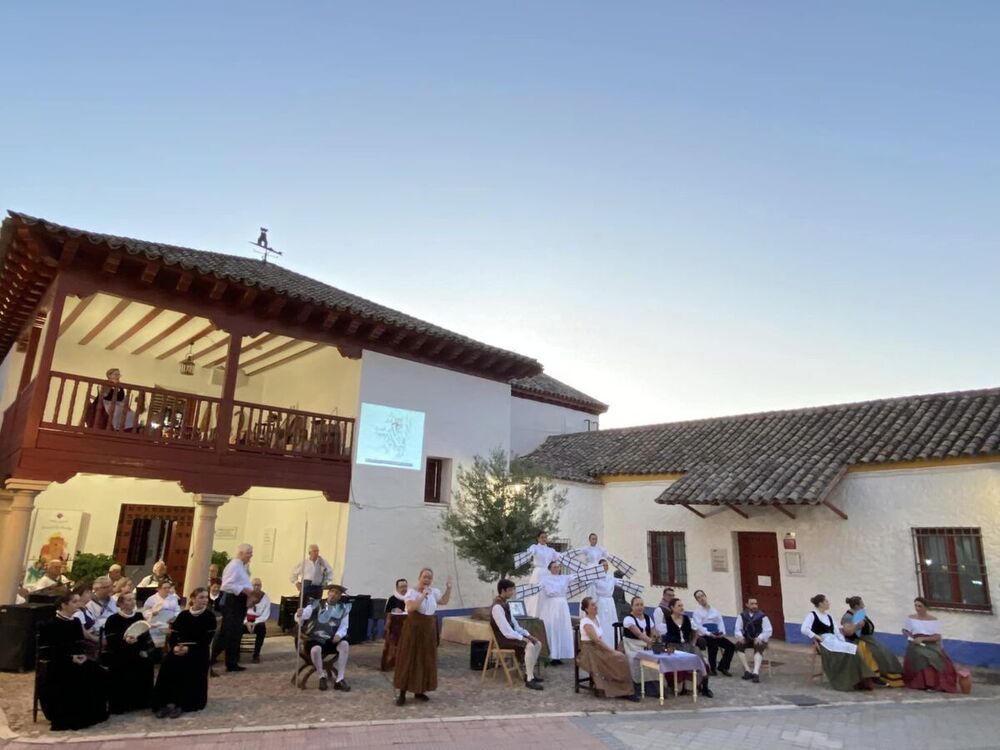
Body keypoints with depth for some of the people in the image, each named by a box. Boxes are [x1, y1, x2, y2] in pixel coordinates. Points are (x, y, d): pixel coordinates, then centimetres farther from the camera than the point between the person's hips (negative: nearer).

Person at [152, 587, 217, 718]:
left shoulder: (209, 616, -2)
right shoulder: (183, 615, 8)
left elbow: (207, 640, -8)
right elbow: (172, 636, 4)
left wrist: (189, 649, -19)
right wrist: (174, 647, -17)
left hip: (198, 651, -2)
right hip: (179, 649, 3)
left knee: (186, 668, -29)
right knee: (168, 664, -26)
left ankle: (180, 704, -16)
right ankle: (167, 702, -16)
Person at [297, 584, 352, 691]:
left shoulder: (343, 608, 4)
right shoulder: (317, 604, -4)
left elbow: (343, 627, 4)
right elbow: (301, 616, -12)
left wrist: (339, 635, -18)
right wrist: (299, 615, -37)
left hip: (331, 640, 3)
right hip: (315, 639, -2)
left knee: (345, 644, -26)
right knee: (316, 649, -35)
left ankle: (340, 680, -16)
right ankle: (322, 677, -8)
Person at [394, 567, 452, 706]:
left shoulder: (434, 592, 6)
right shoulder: (411, 592, -12)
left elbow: (444, 601, 22)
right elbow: (410, 608, -29)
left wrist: (448, 588, 9)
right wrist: (423, 595, -27)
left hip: (429, 629, 6)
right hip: (414, 628, -6)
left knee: (426, 660, 9)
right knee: (409, 659, -3)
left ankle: (419, 691, 21)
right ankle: (402, 693, 4)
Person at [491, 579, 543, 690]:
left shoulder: (506, 604, 9)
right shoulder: (497, 607, -23)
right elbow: (506, 631, -26)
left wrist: (527, 634, 3)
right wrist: (523, 638, -21)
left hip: (511, 635, 10)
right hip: (504, 639, -10)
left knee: (538, 643, 2)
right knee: (530, 646, -27)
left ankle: (529, 673, 10)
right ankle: (529, 680, -19)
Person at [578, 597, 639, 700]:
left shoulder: (596, 618, 9)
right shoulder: (586, 622, -18)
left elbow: (600, 639, 12)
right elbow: (597, 640, -21)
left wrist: (610, 649, 0)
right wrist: (612, 650, -17)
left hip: (598, 649, 8)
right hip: (590, 651, -8)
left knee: (621, 657, -9)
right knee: (618, 659, -18)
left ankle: (622, 689, -4)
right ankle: (624, 691, -6)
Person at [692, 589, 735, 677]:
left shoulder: (714, 610, 18)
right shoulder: (697, 611, 1)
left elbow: (720, 622, 10)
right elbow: (698, 626, -10)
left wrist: (722, 632, -9)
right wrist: (709, 633, -24)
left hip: (717, 635, 6)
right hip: (704, 635, -6)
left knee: (731, 646, -10)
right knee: (714, 646, -34)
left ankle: (722, 666, 7)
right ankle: (712, 668, -10)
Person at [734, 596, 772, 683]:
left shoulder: (762, 616, -6)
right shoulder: (742, 616, 2)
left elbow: (768, 631, -8)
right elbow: (737, 629, 4)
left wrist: (759, 638, -24)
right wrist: (740, 636, -18)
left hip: (759, 640, -3)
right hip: (747, 639, 3)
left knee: (758, 647, -35)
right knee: (739, 644, -27)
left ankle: (756, 672, -43)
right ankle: (747, 670, -22)